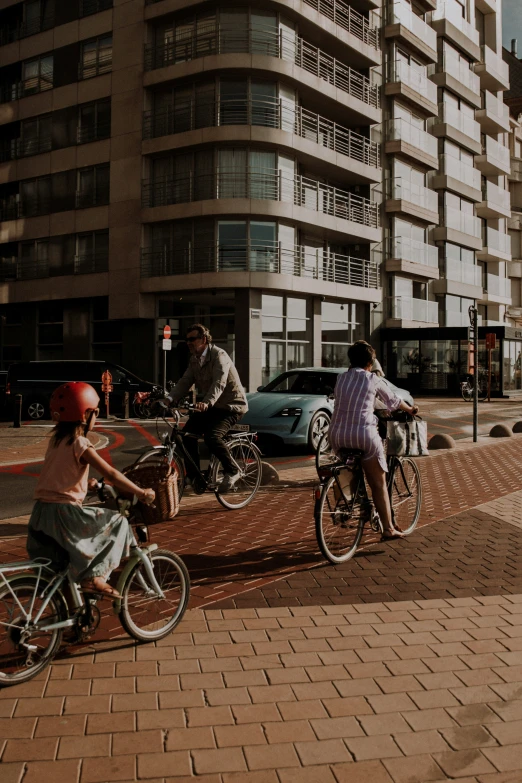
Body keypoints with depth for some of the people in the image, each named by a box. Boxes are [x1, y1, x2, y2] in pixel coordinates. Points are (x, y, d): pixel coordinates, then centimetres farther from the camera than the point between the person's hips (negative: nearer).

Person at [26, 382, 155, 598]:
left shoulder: (56, 439, 11)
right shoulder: (80, 444, -13)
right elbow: (111, 474, -18)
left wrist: (85, 483, 30)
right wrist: (141, 493, -13)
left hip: (41, 511, 8)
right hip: (63, 513, -8)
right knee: (118, 522, -2)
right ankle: (94, 576, -7)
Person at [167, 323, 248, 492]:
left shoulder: (219, 355, -19)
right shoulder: (194, 359, 6)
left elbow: (219, 383, -34)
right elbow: (184, 382, -3)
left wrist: (207, 403, -50)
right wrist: (170, 399, -20)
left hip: (231, 406, -8)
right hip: (211, 406, 8)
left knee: (212, 435, -28)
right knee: (187, 433, -8)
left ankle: (232, 471, -9)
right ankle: (194, 476, 5)